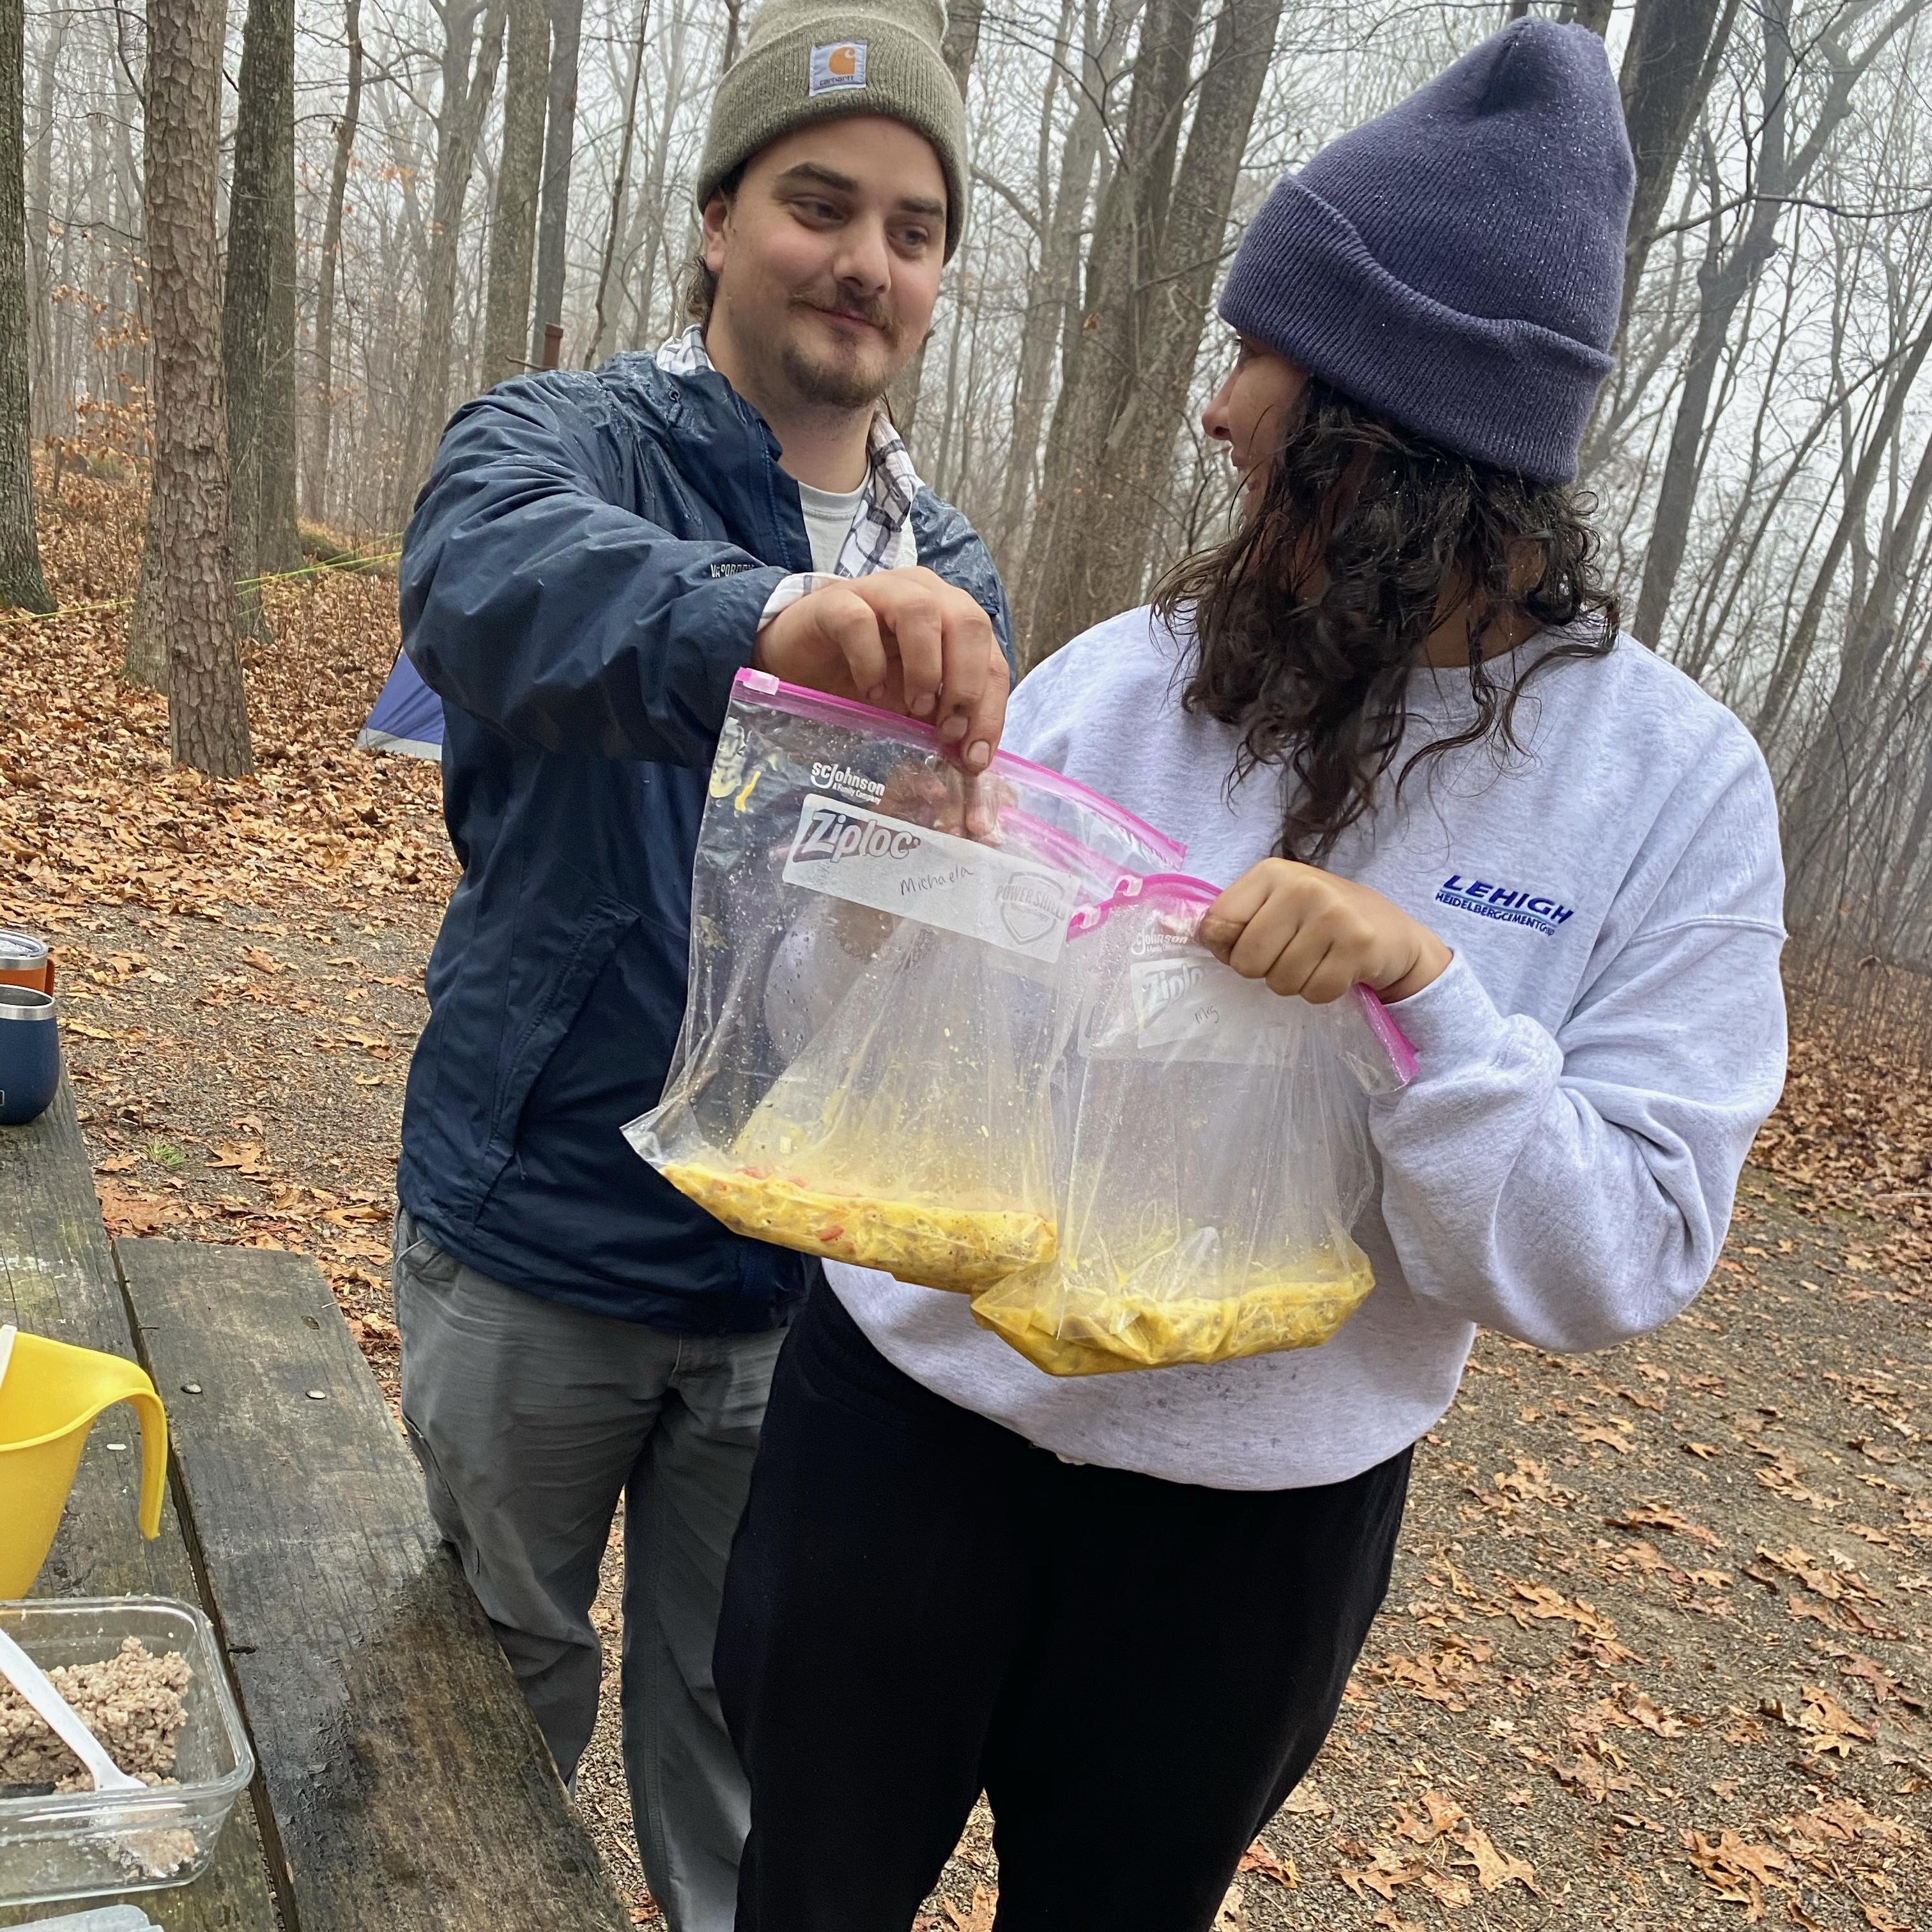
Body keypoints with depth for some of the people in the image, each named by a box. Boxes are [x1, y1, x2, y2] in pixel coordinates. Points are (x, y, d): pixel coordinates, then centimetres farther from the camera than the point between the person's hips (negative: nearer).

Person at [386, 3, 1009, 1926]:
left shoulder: (952, 582, 6)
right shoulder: (564, 440, -9)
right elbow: (493, 575, -34)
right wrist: (765, 615, -53)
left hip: (808, 1268, 3)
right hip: (536, 1244, -2)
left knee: (741, 1718, 17)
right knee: (509, 1670, 20)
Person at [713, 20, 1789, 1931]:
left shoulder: (1670, 785, -12)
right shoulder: (1119, 679, -9)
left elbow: (1616, 1258, -14)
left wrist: (1421, 991, -29)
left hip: (1250, 1533, -1)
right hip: (906, 1423, 2)